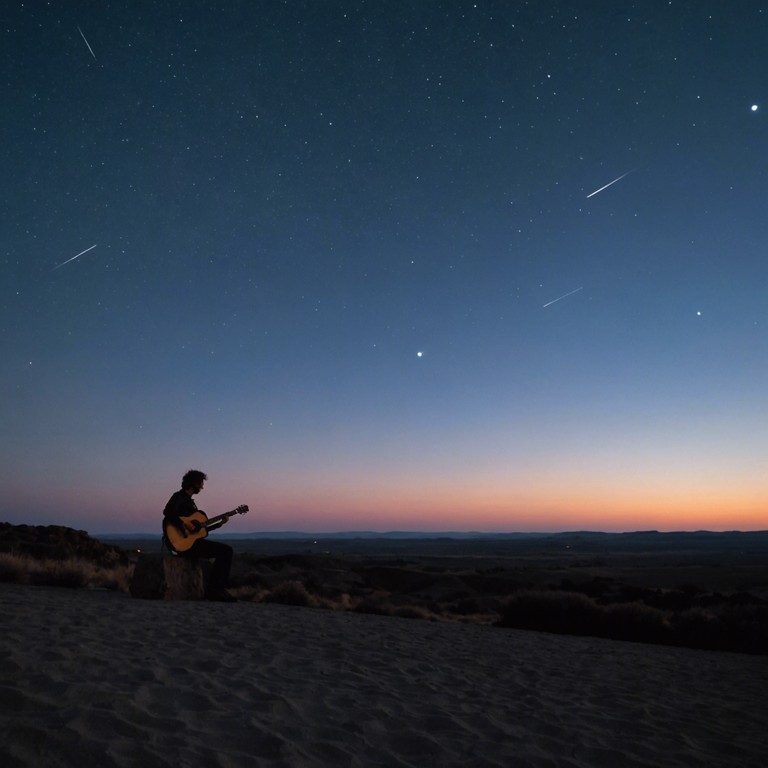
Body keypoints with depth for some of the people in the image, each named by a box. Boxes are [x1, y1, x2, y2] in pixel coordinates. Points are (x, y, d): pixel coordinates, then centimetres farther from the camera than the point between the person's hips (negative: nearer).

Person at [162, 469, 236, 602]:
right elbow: (167, 513, -27)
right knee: (225, 550, -18)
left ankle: (220, 589, 0)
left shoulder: (190, 501, 23)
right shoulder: (179, 497, -4)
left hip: (194, 541, 9)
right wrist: (184, 525, -26)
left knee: (227, 550, 1)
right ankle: (212, 591, -12)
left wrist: (220, 523, 18)